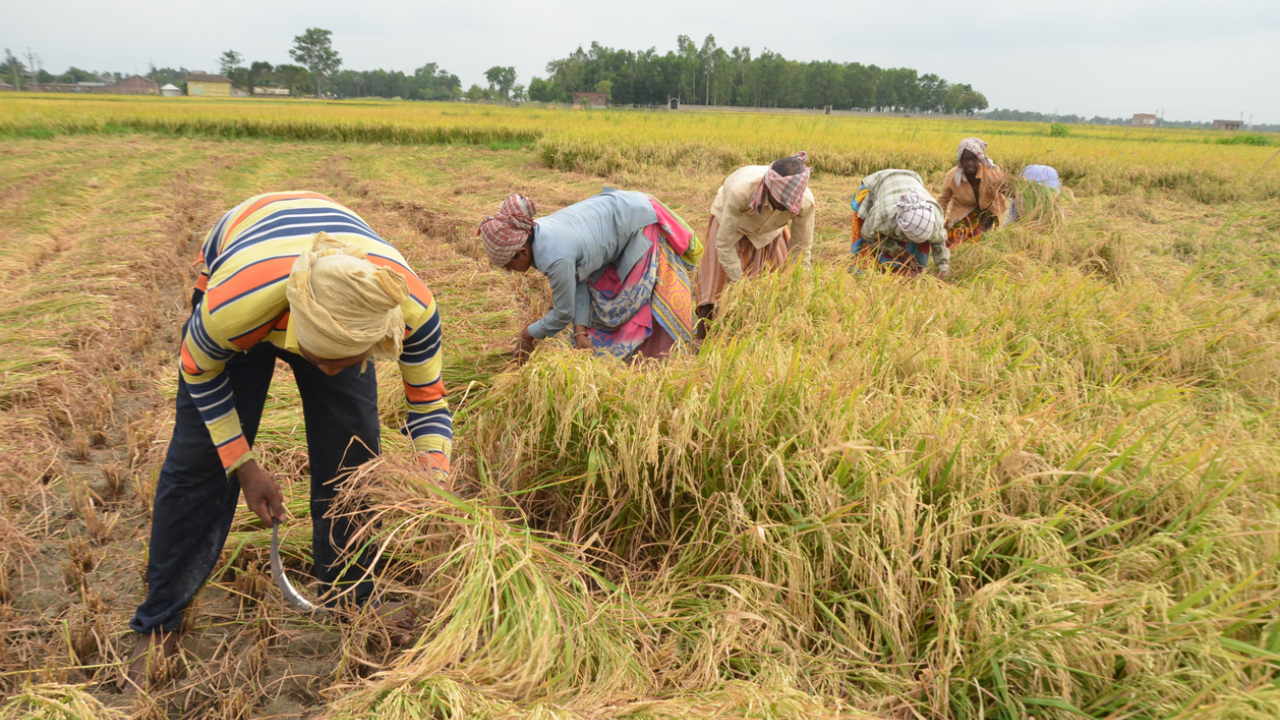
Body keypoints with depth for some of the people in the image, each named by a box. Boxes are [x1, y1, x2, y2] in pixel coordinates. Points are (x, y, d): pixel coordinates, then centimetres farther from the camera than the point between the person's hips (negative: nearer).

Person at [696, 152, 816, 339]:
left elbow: (801, 252, -20)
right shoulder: (741, 191, -45)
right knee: (717, 285, -6)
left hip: (769, 232, 3)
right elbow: (724, 245, -33)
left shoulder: (805, 201, -35)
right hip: (730, 221, -3)